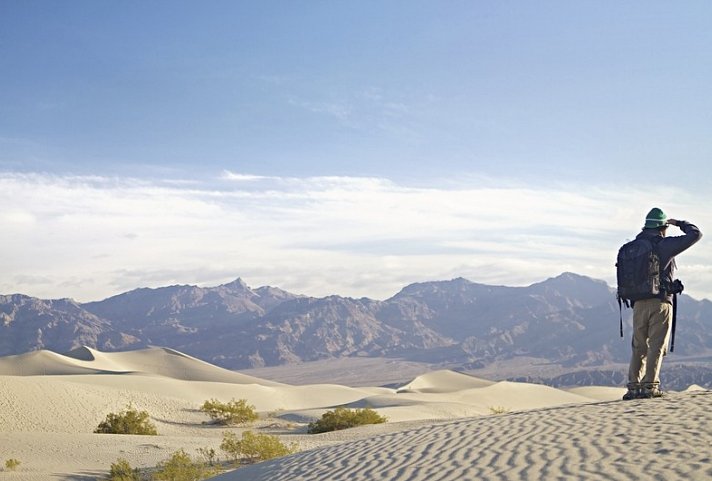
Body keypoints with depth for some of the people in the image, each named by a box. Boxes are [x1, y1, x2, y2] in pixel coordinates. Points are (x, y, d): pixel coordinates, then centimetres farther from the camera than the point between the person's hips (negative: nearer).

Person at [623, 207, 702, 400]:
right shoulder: (665, 245, -6)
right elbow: (695, 234, -2)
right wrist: (678, 223, 12)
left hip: (639, 303, 5)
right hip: (660, 302, -5)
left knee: (639, 347, 10)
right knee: (656, 346, -1)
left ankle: (634, 386, 7)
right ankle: (649, 386, -5)